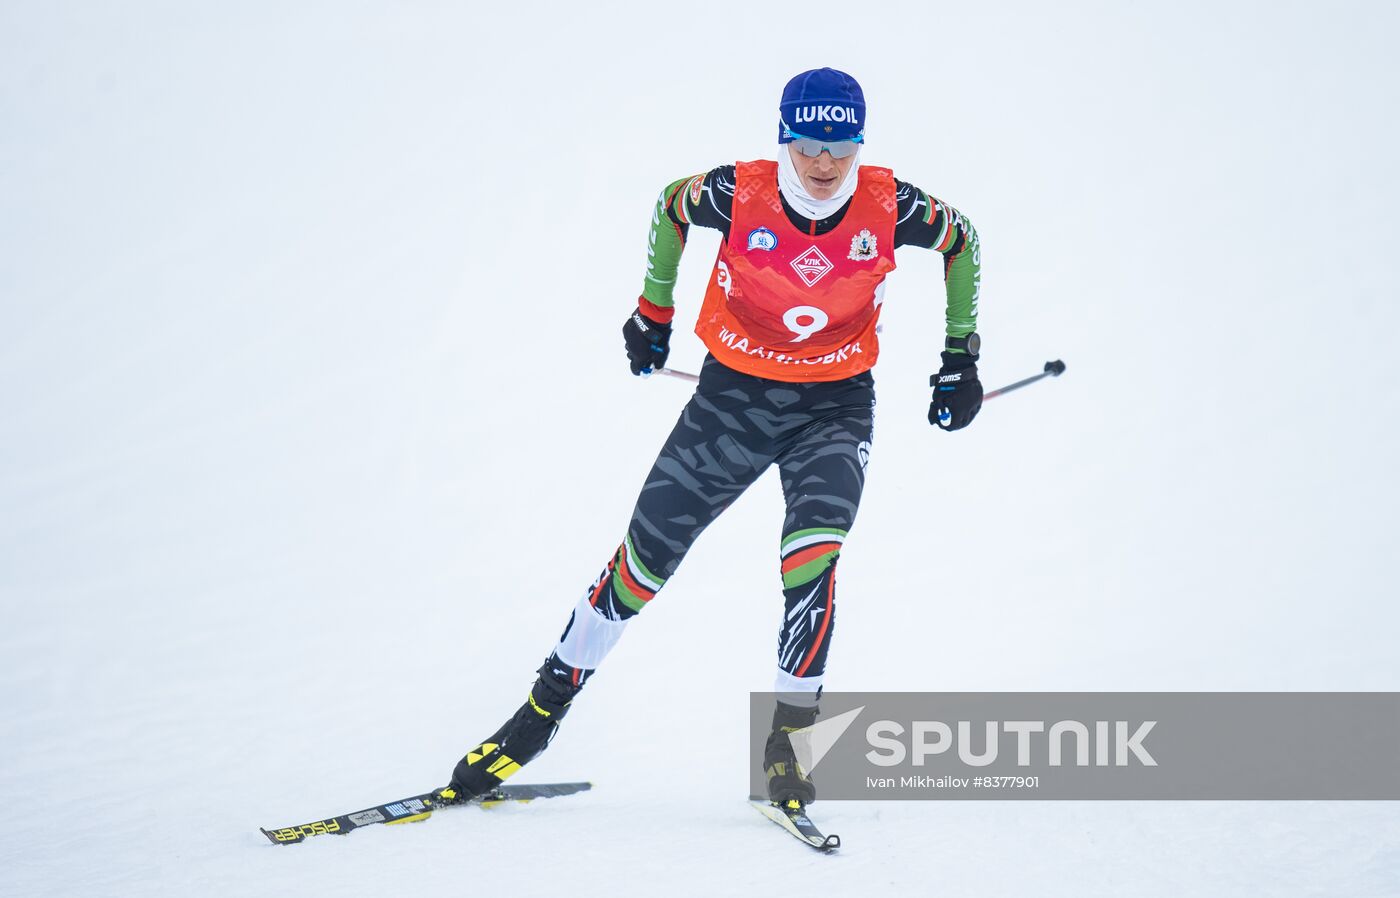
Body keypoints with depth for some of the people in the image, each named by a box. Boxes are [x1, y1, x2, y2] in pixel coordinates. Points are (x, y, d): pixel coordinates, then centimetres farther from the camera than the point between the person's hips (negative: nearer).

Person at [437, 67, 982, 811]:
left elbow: (961, 241, 4)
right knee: (643, 560, 3)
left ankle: (789, 739, -8)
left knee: (811, 558, -24)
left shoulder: (888, 207, -17)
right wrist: (652, 310, 13)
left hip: (835, 407, -1)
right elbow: (670, 207, 4)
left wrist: (960, 357, 5)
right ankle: (545, 708, 22)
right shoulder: (738, 194, -18)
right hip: (734, 394, 1)